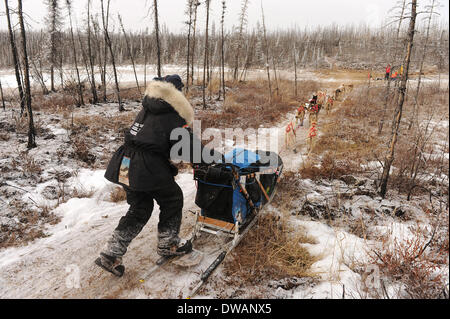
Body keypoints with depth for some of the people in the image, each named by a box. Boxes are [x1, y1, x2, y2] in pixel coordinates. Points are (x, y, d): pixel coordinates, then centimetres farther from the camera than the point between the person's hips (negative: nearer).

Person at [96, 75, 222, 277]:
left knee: (139, 208, 19)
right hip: (148, 169, -7)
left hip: (124, 166, 8)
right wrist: (216, 157, 1)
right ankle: (167, 244, 29)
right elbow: (190, 150, -9)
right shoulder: (174, 118, -6)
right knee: (172, 199, 16)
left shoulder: (146, 110, 16)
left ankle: (111, 255, 20)